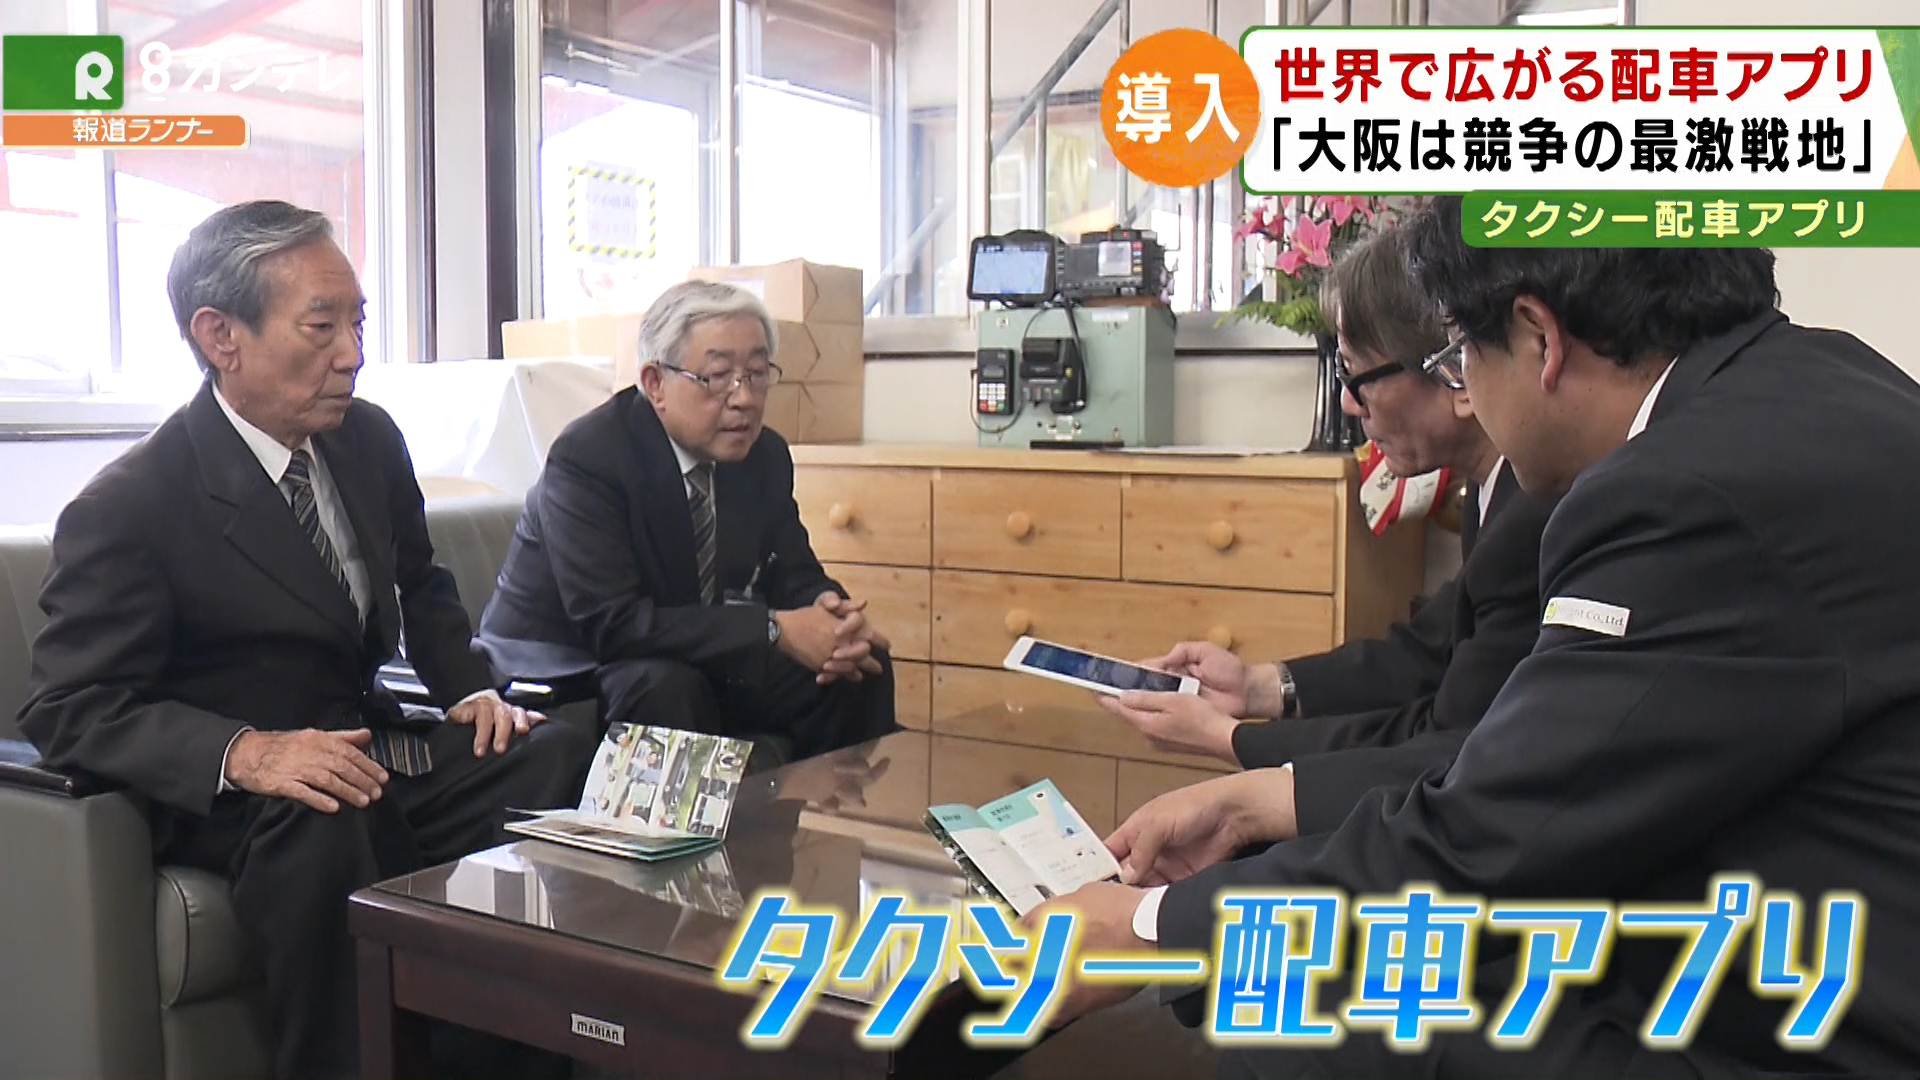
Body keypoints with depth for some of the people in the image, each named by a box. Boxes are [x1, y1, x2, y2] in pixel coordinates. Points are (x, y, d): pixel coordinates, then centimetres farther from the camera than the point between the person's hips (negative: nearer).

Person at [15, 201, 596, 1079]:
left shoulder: (370, 438, 4)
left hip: (363, 749, 6)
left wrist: (469, 688, 0)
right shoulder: (127, 507, -14)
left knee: (563, 754, -18)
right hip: (229, 798, -6)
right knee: (327, 828, -39)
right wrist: (245, 752, -33)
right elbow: (69, 707, -15)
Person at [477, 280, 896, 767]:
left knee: (863, 662, -10)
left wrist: (831, 615, -25)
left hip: (703, 670, 6)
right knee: (666, 687, -37)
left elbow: (794, 576, 1)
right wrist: (776, 630, -34)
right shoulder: (585, 456, -22)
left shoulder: (766, 455, -1)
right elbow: (612, 624, -30)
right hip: (565, 673, -6)